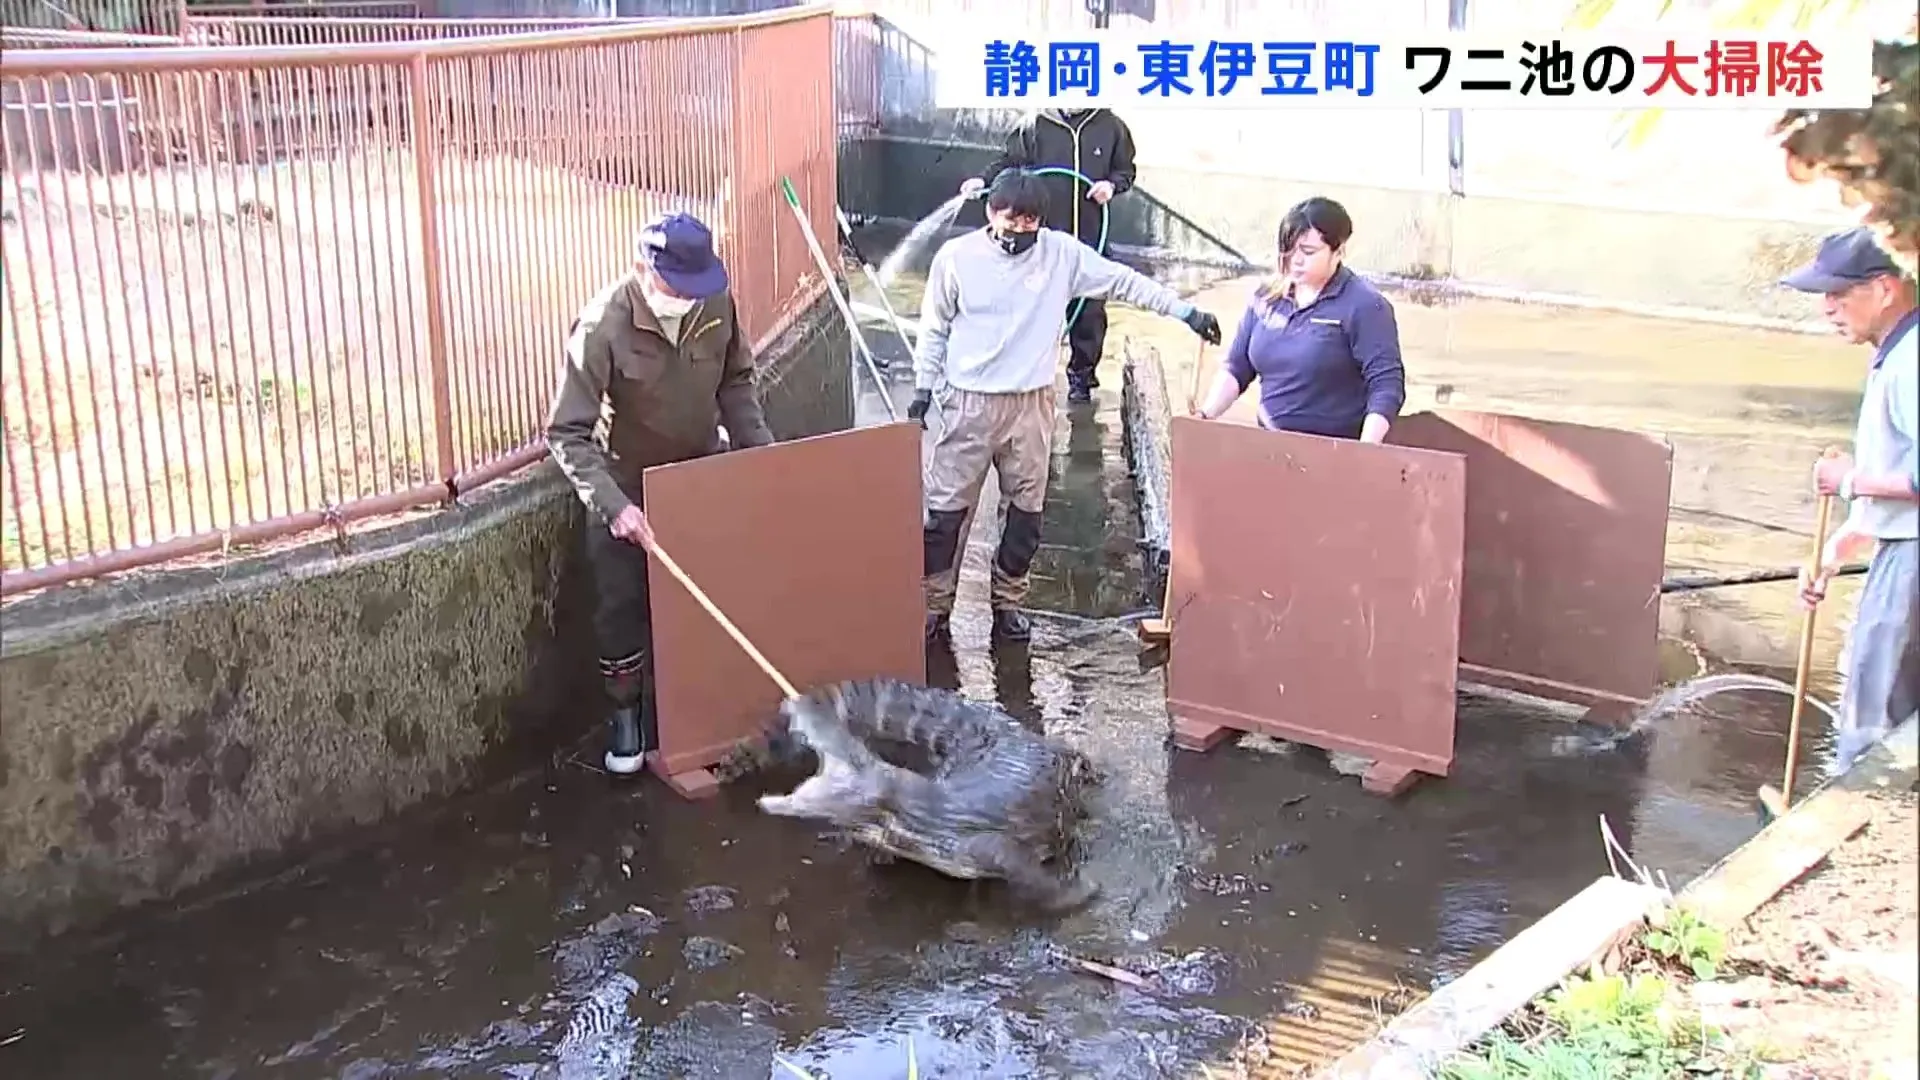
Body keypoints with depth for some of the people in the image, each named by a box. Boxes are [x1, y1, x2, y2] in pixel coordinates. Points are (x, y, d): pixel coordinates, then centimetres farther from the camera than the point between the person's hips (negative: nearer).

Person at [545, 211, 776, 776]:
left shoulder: (717, 304, -17)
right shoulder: (604, 325, -29)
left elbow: (735, 383, 2)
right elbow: (567, 434, -26)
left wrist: (762, 450, -8)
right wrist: (614, 505, -36)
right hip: (629, 486, -3)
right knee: (622, 608, 4)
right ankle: (627, 713, 26)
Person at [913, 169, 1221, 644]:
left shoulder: (1062, 253, -4)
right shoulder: (956, 257, -6)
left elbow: (1123, 282, -1)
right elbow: (935, 329, 4)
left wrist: (1185, 311, -5)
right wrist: (922, 390, 3)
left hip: (1031, 403, 2)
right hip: (969, 401, -2)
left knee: (1026, 510, 9)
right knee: (947, 508, 1)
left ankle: (1008, 601, 27)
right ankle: (934, 605, 14)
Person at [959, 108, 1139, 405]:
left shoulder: (1111, 127, 2)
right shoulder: (1035, 125, -1)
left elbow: (1125, 170, 12)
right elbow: (1009, 161, 5)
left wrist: (1112, 185, -8)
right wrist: (984, 180, -11)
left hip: (1091, 236, 1)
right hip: (1044, 234, -1)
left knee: (1089, 309, 5)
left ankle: (1081, 375, 21)